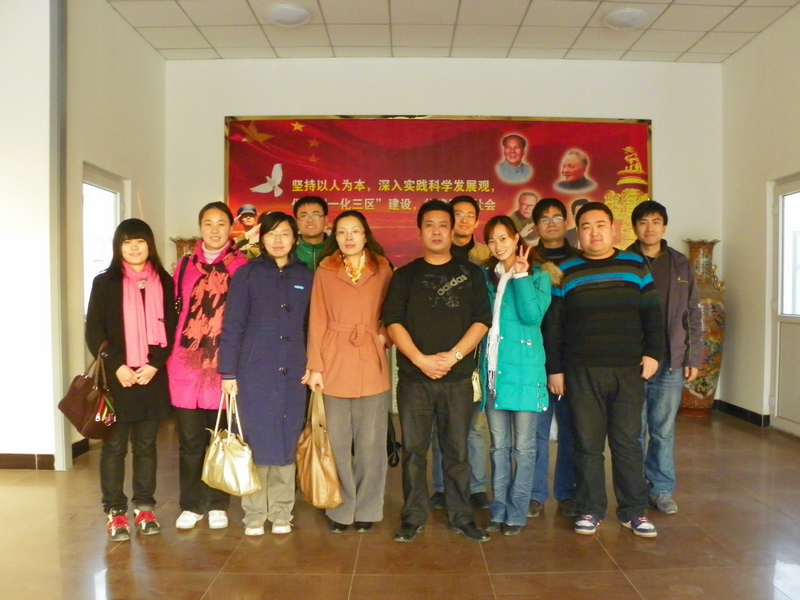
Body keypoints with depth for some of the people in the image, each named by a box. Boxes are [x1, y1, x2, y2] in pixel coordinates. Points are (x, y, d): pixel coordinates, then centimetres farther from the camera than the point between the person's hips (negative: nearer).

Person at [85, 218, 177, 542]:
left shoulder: (164, 282, 7)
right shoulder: (105, 282, 3)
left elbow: (171, 329, 4)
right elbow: (94, 332, -1)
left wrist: (154, 364, -9)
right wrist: (116, 366, -12)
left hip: (153, 376, 1)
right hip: (116, 377, -1)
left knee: (146, 444, 9)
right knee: (115, 445, 4)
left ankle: (144, 507, 19)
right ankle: (115, 511, 14)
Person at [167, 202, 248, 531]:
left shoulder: (241, 266, 0)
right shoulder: (185, 265, 11)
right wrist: (170, 353, 9)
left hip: (224, 364, -2)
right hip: (186, 363, 3)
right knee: (190, 438, 8)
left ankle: (217, 504, 23)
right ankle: (191, 504, 23)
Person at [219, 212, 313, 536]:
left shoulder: (306, 277, 8)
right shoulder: (248, 273, 0)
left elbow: (310, 326, 12)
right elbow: (232, 325, -3)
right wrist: (228, 372, -7)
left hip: (292, 373, 2)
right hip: (254, 371, -2)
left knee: (286, 442, 8)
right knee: (256, 442, 4)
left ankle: (281, 513, 21)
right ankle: (254, 514, 17)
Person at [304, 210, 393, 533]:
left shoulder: (382, 267, 6)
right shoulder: (325, 269, 4)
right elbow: (317, 319, 2)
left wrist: (385, 335, -7)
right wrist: (315, 366, -2)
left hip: (372, 364, 0)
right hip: (334, 364, 0)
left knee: (370, 442, 7)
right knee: (337, 442, 8)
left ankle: (367, 508, 23)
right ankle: (341, 509, 24)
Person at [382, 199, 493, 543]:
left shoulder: (471, 274, 9)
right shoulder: (405, 275, 9)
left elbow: (482, 320, 0)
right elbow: (393, 323, -1)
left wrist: (453, 355, -13)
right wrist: (421, 359, -13)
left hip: (458, 377, 0)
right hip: (413, 377, 0)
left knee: (457, 450, 6)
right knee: (413, 450, 4)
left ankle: (461, 517, 19)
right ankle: (413, 518, 16)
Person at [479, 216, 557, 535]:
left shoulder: (538, 274, 0)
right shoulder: (485, 275, 12)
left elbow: (532, 316, -15)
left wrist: (521, 276, -13)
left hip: (524, 367, -4)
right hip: (493, 366, 4)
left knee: (523, 446, 4)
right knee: (499, 445, 11)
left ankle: (516, 513, 14)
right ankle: (499, 510, 20)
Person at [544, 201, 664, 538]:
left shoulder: (636, 266, 7)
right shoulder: (565, 272, 4)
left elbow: (652, 313, 9)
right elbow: (552, 325, 3)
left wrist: (653, 353, -2)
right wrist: (554, 369, 0)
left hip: (629, 370, 1)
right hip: (582, 372, 0)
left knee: (628, 442, 7)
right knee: (588, 444, 5)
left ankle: (634, 511, 20)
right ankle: (591, 510, 18)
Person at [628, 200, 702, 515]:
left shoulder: (681, 265, 8)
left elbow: (693, 314, 9)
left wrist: (693, 358, 4)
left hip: (671, 361, 2)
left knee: (664, 429, 8)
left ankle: (662, 489, 21)